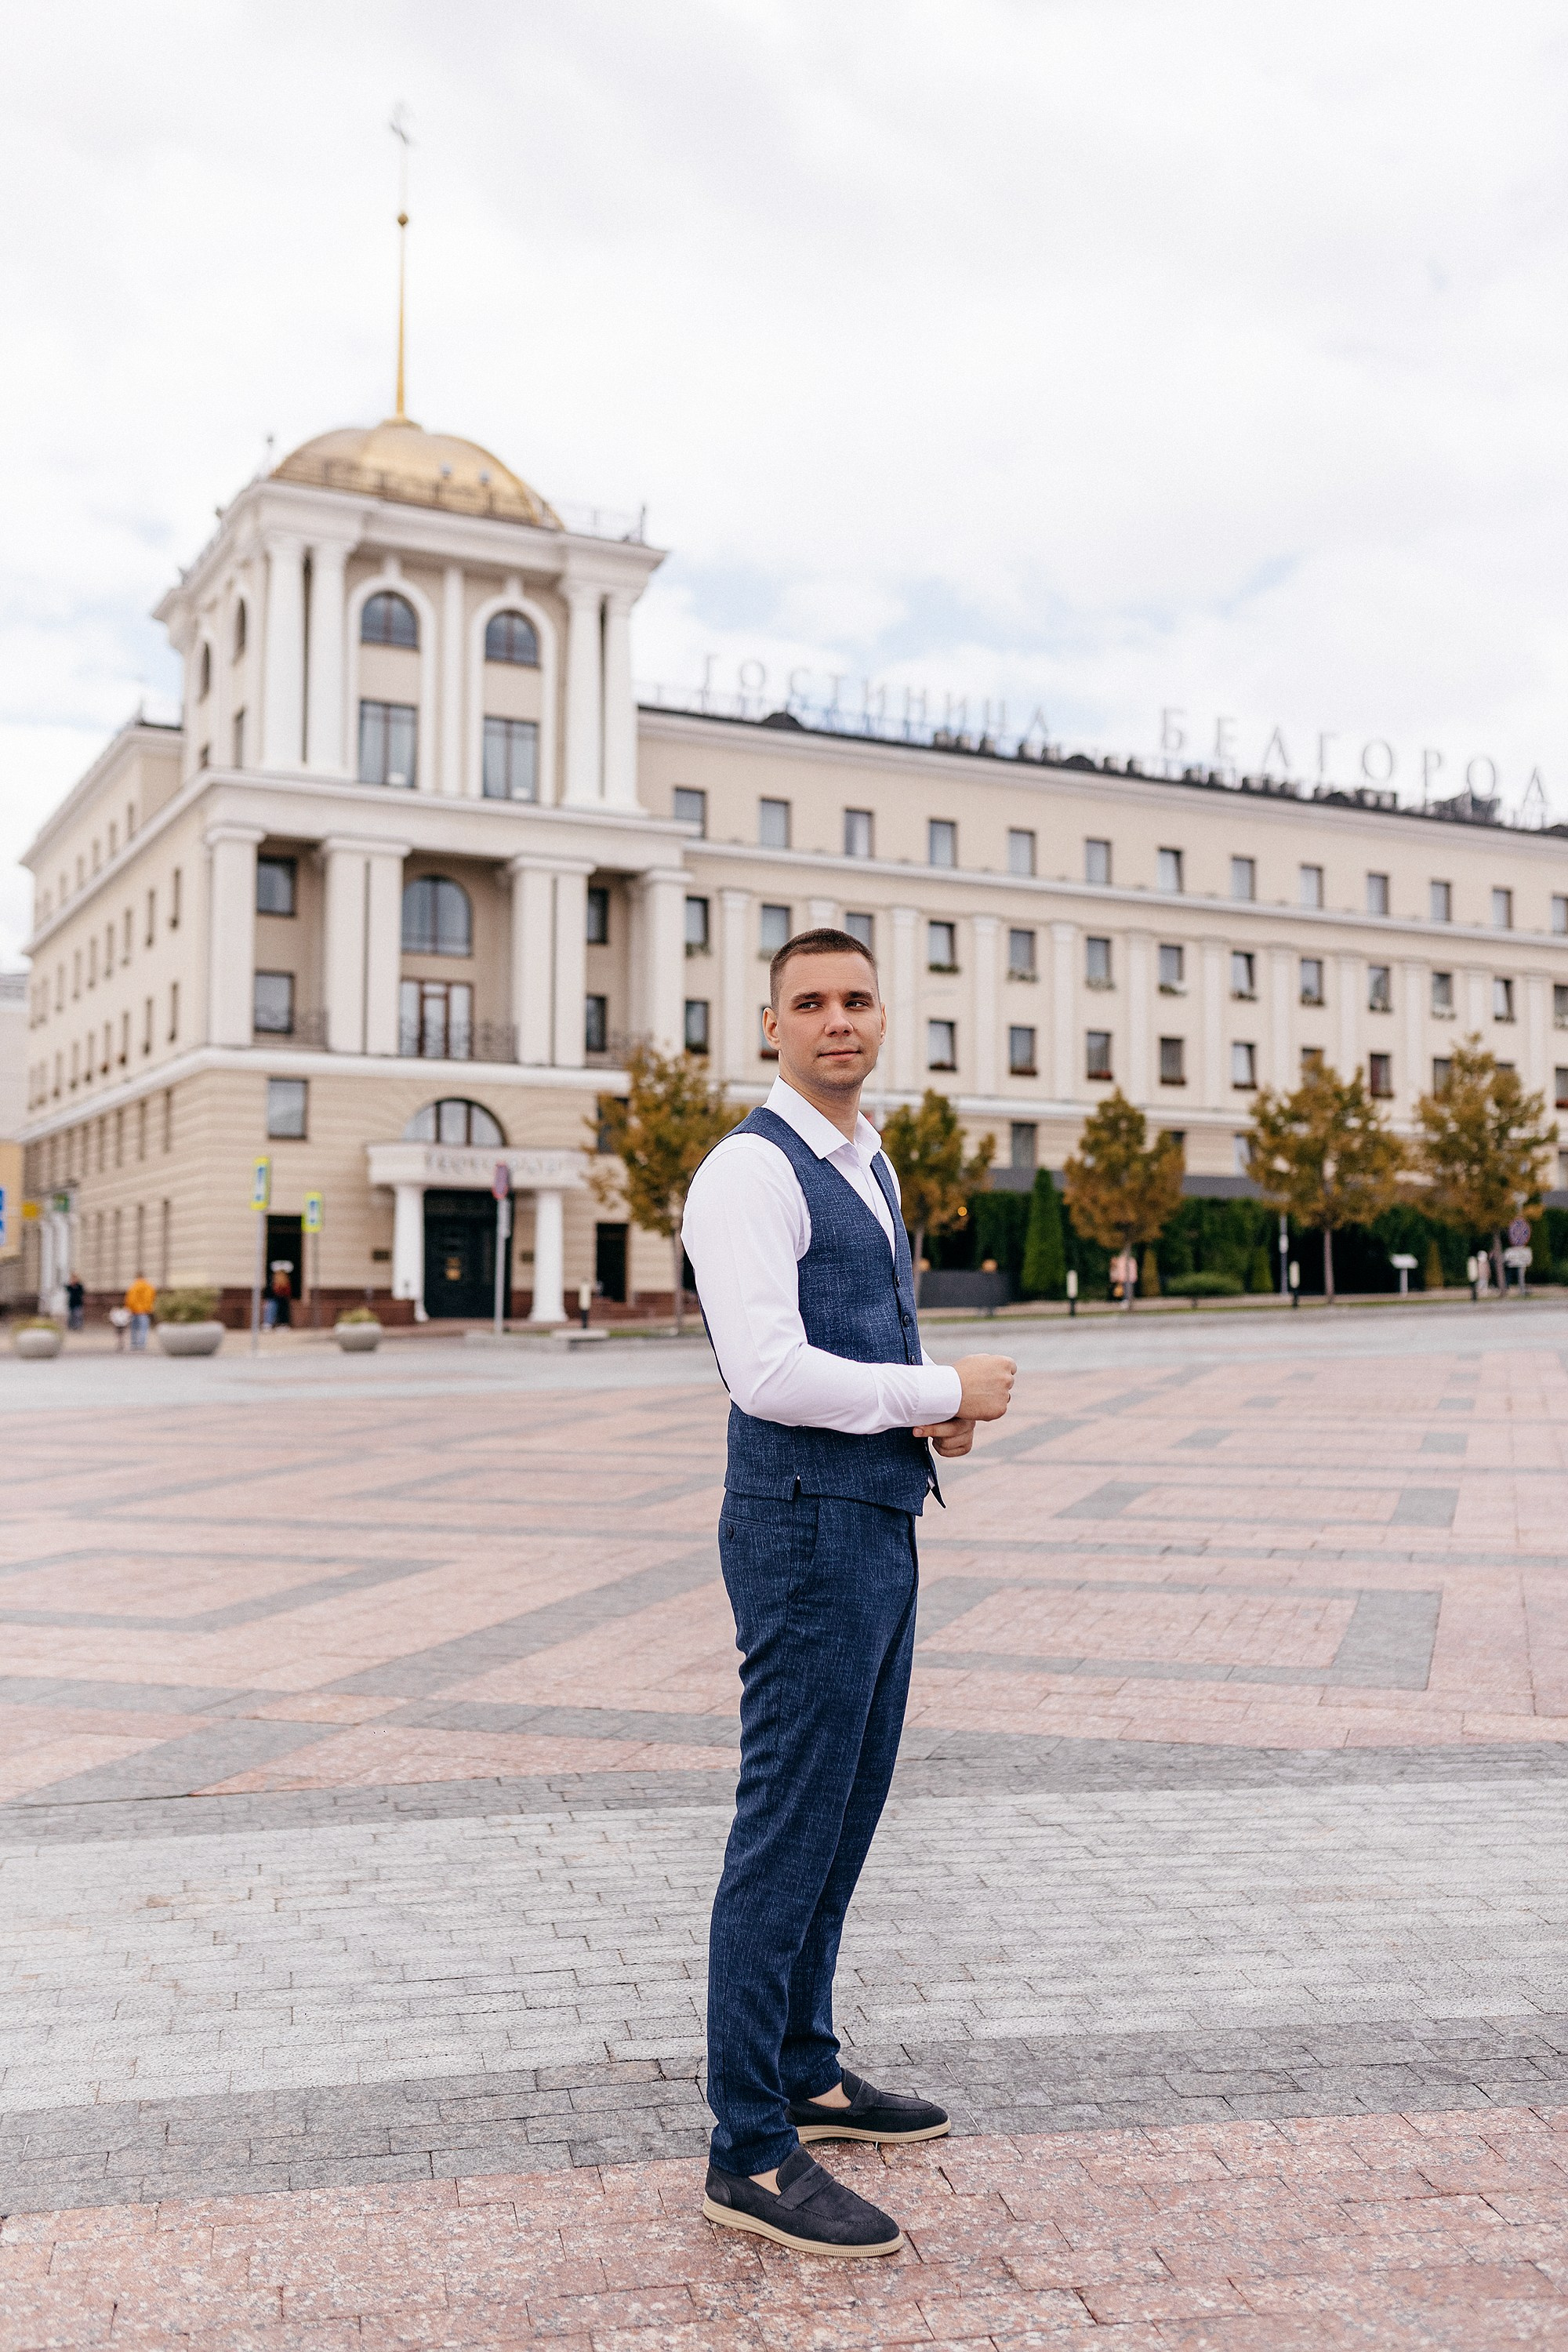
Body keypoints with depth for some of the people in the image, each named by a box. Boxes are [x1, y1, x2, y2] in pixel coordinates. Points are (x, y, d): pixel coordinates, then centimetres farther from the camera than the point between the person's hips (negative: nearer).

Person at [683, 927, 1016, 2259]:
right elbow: (771, 1372, -23)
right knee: (788, 1834, -3)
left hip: (879, 1526, 10)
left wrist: (944, 1413, 3)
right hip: (806, 1531, -9)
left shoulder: (868, 1172, 16)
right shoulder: (752, 1171, -13)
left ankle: (805, 2073, 33)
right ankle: (751, 2154, 8)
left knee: (845, 1816, 17)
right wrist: (950, 1392, -14)